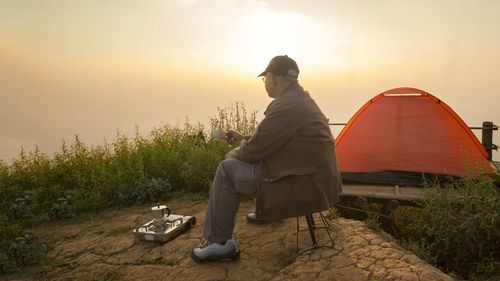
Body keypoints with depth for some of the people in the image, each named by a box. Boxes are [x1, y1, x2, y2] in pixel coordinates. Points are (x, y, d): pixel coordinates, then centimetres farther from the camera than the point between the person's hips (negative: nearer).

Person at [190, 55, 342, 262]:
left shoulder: (285, 107, -22)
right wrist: (244, 139, 22)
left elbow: (254, 151, -17)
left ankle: (220, 243, 3)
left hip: (304, 189, -10)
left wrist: (235, 153, 5)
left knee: (227, 170, -6)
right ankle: (265, 213, 44)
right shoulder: (302, 99, 12)